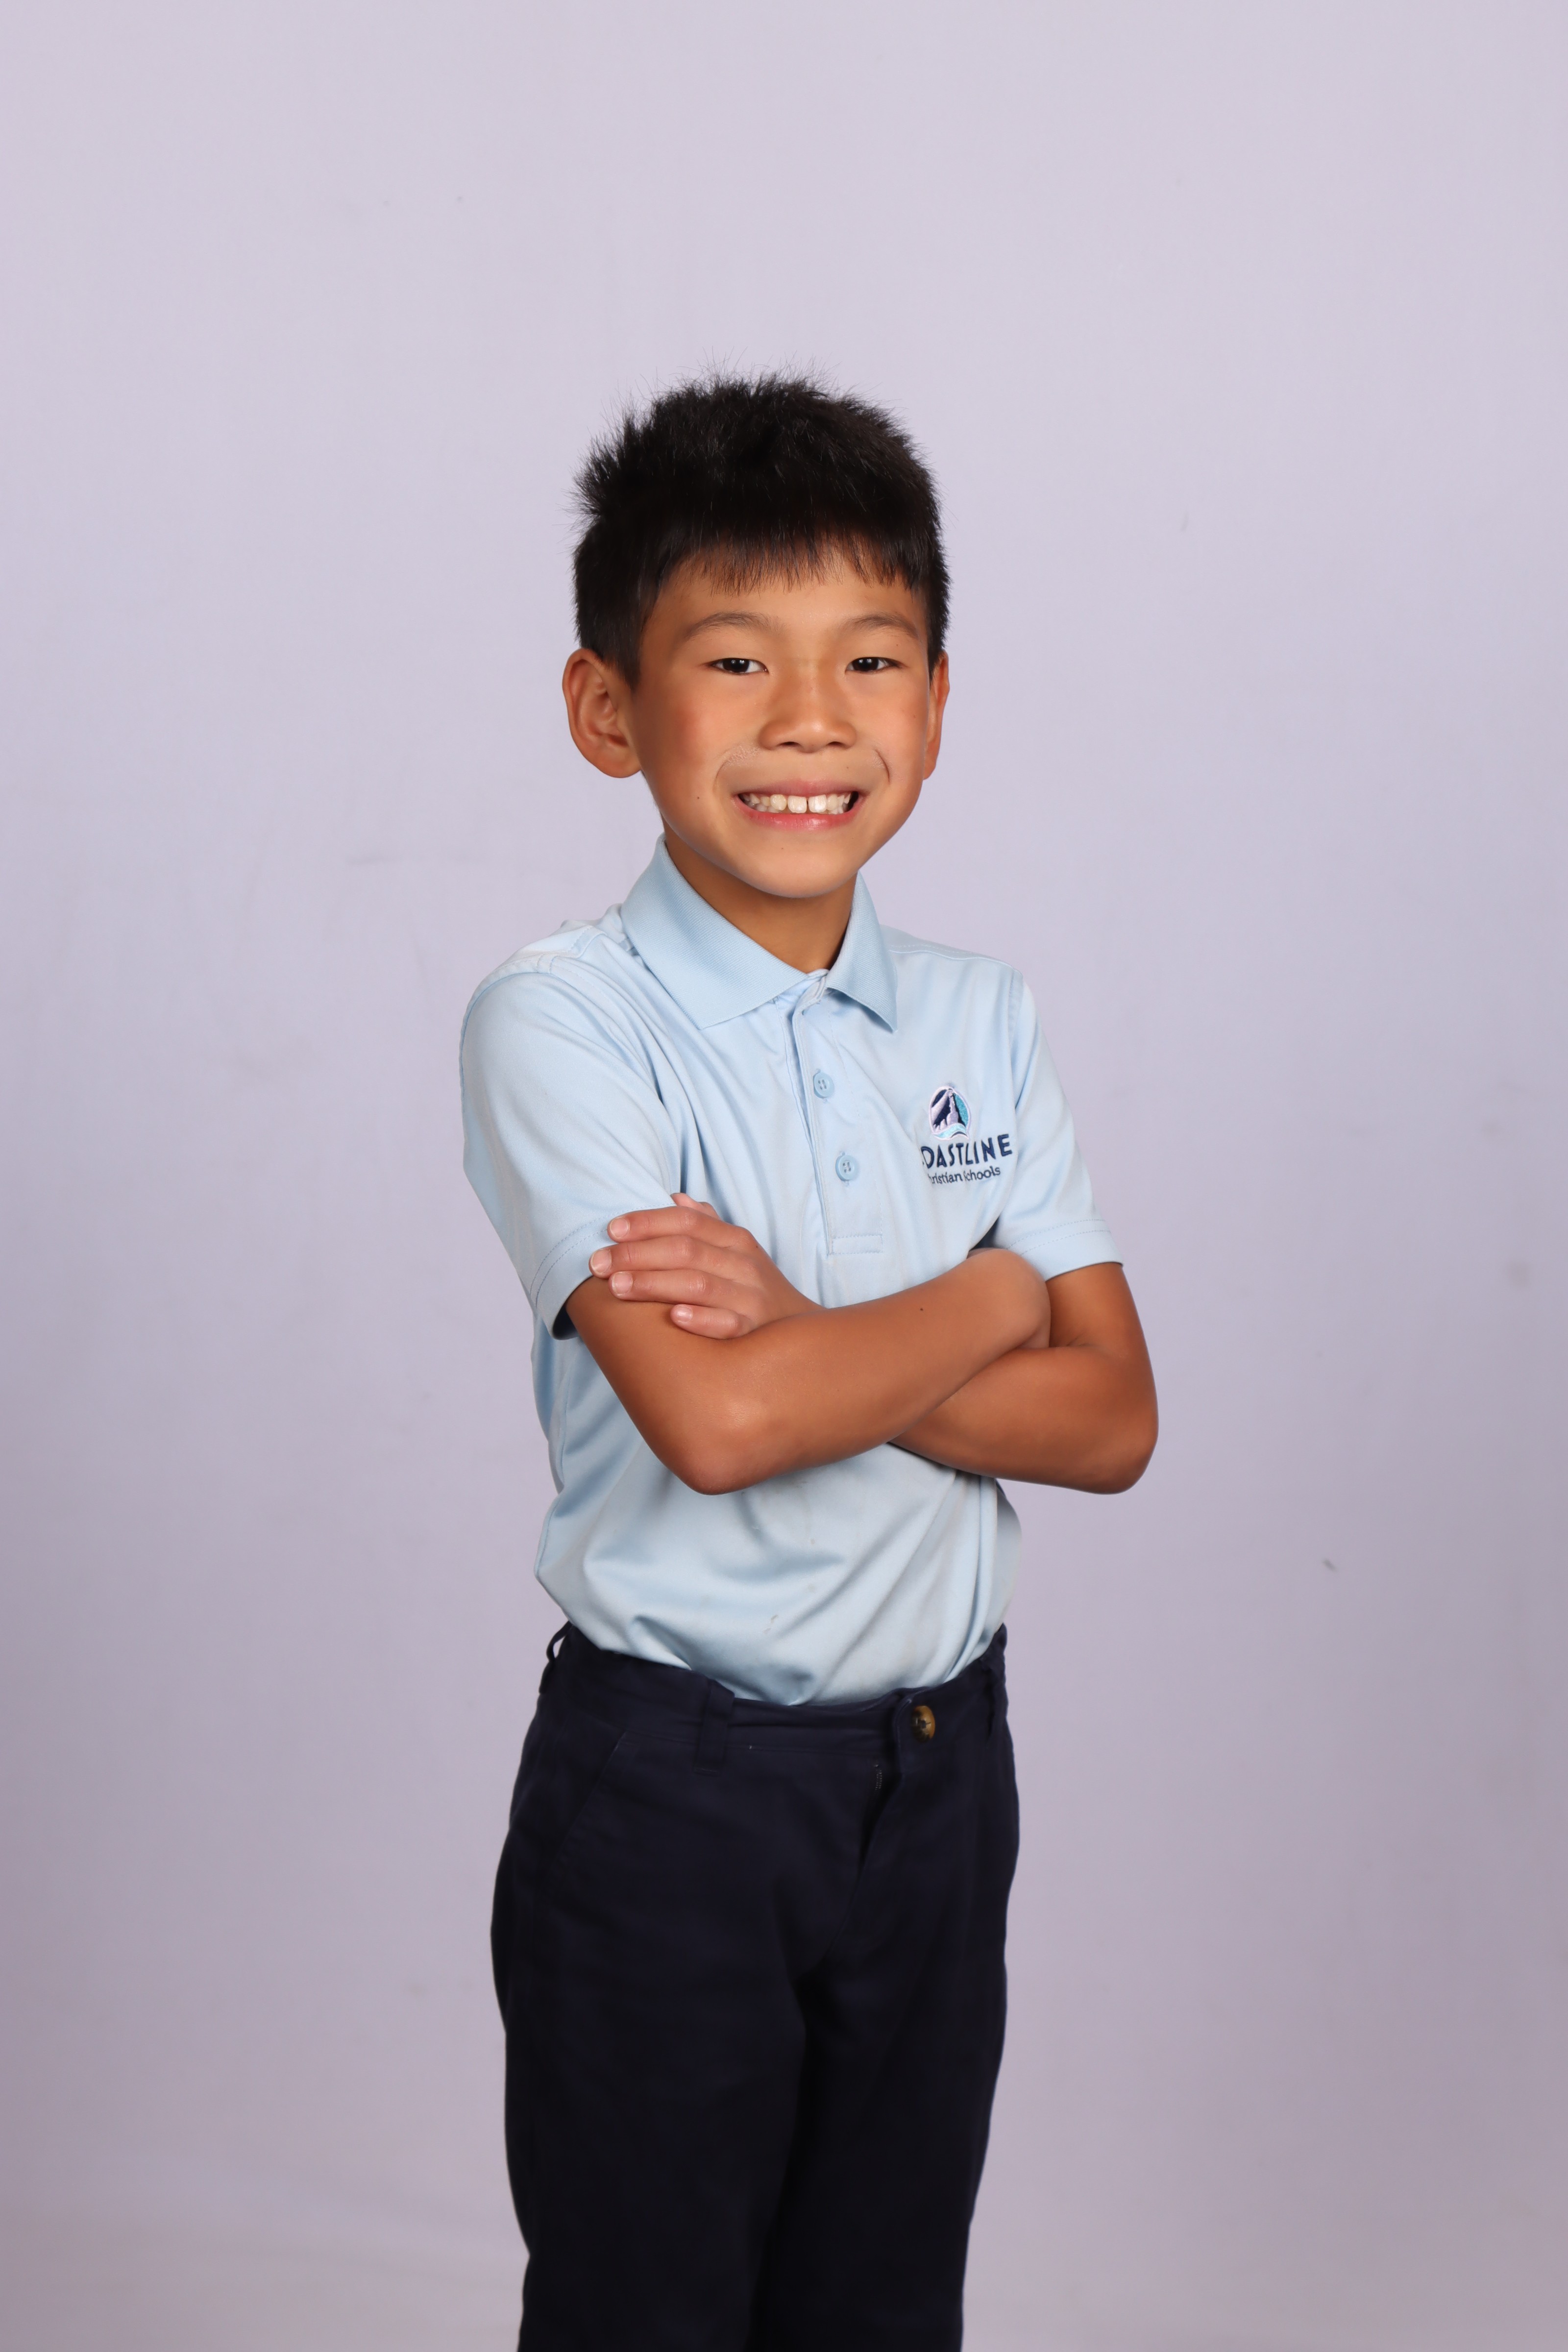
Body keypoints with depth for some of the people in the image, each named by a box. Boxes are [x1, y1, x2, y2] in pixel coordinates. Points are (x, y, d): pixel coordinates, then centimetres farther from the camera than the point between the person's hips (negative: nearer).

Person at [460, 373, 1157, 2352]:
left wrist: (809, 1337, -19)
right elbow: (709, 1419, -26)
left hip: (940, 1762, 5)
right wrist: (991, 1302, -11)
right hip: (668, 1787, -4)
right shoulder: (561, 1023, -14)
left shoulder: (977, 1022, 2)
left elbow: (1112, 1422, -5)